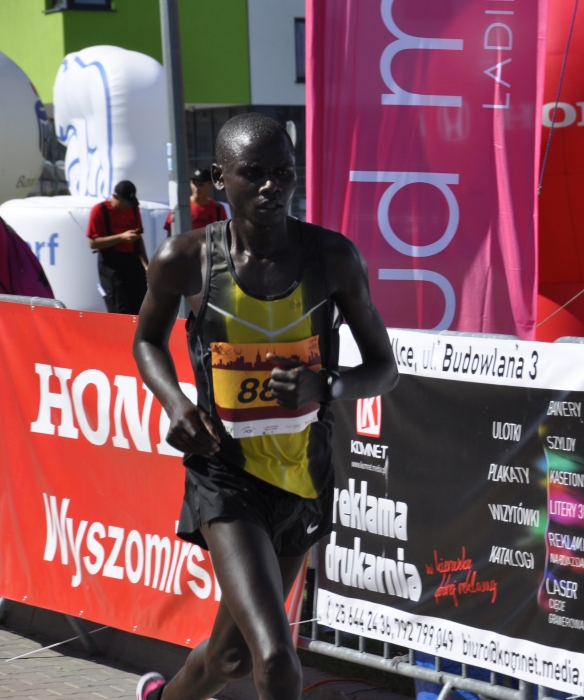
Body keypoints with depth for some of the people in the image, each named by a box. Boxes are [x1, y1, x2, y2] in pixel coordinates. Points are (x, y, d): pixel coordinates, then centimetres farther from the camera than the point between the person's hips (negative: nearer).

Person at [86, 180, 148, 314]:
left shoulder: (133, 209, 10)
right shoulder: (99, 210, -8)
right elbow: (93, 243, -12)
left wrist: (146, 264, 12)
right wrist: (121, 237, -20)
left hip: (133, 261, 6)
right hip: (111, 264, -6)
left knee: (142, 309, 3)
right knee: (120, 312, -9)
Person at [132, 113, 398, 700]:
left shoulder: (333, 257, -8)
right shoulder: (185, 260, -11)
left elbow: (384, 370, 0)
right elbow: (147, 340, 10)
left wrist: (325, 387, -22)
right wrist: (174, 402, -10)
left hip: (305, 479, 3)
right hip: (227, 478, -3)